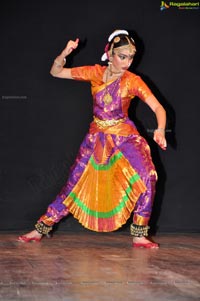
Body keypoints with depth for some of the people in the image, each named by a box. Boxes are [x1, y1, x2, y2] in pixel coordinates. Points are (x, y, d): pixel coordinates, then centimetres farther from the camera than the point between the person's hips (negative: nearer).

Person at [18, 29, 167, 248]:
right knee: (75, 183, 7)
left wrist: (160, 130, -37)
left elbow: (158, 108, -18)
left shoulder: (133, 81, -11)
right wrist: (65, 53, -19)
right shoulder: (95, 73, -4)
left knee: (147, 176, -23)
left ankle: (140, 235, -13)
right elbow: (56, 72, 0)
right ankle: (40, 229, 19)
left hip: (124, 137, -2)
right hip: (96, 138, 2)